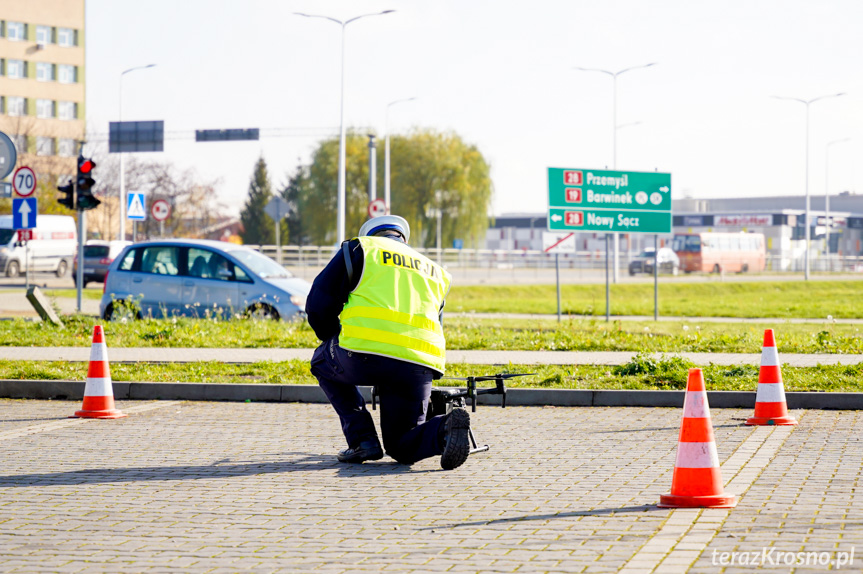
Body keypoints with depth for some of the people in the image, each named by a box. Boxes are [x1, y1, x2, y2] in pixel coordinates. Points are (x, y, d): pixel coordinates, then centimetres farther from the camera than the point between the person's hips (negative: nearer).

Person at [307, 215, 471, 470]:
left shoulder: (359, 249, 18)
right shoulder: (436, 272, 31)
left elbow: (318, 305, 14)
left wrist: (336, 341, 31)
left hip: (365, 356, -4)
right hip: (419, 366, 4)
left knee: (323, 361, 31)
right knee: (402, 447, 18)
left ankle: (363, 439, 14)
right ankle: (445, 428, -17)